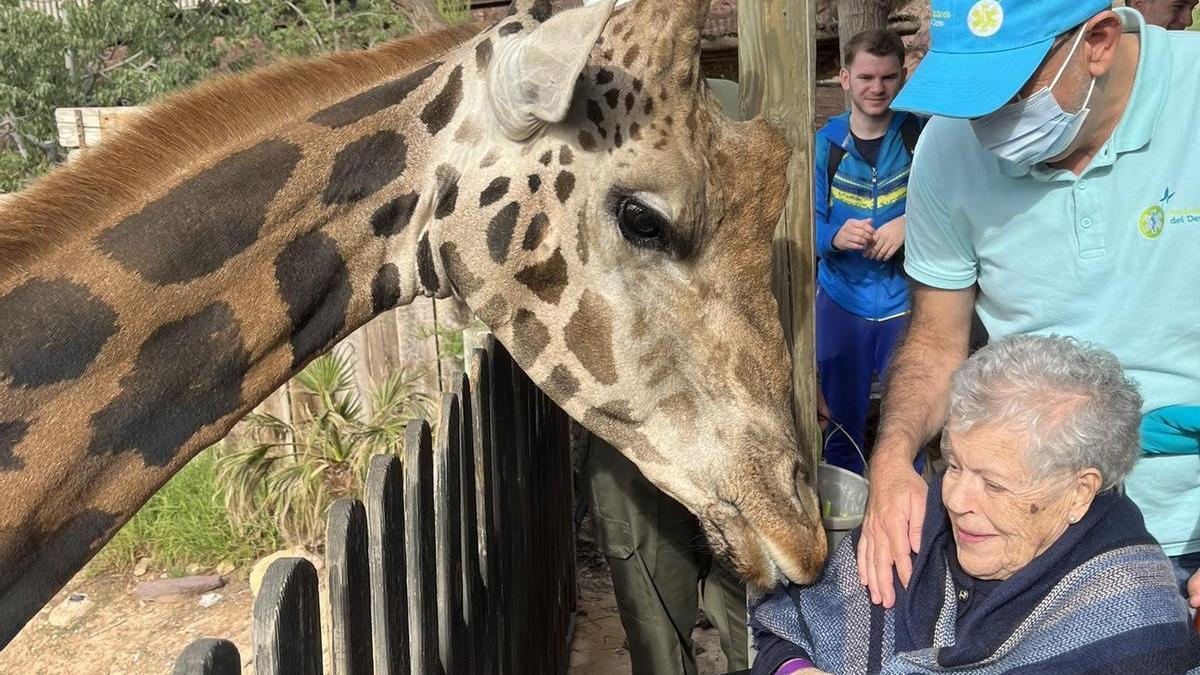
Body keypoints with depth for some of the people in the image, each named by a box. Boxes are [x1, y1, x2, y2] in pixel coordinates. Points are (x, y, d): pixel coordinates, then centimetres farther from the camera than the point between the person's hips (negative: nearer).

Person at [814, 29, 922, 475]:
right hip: (841, 300, 2)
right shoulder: (826, 144, 0)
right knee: (843, 421, 13)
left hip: (904, 301, -2)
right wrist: (835, 236, -22)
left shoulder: (921, 135, -7)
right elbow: (809, 224, -1)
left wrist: (909, 225, -23)